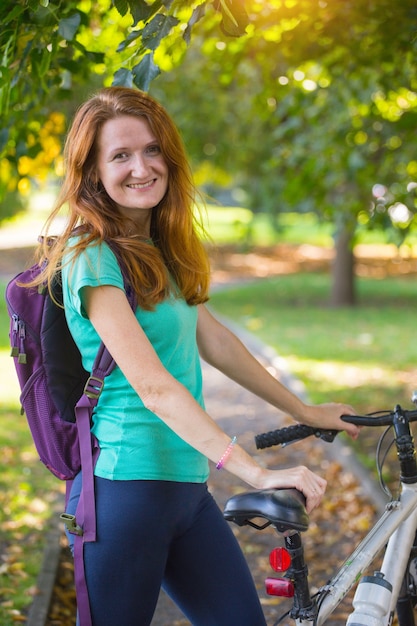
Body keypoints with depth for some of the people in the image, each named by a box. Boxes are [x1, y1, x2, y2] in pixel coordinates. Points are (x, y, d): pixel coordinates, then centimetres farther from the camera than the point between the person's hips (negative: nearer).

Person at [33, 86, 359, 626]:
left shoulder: (162, 249, 13)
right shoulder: (93, 257, -14)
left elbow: (214, 340, 20)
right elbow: (153, 385, -22)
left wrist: (304, 412, 22)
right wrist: (255, 473, -27)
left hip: (188, 484, 8)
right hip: (125, 489, -8)